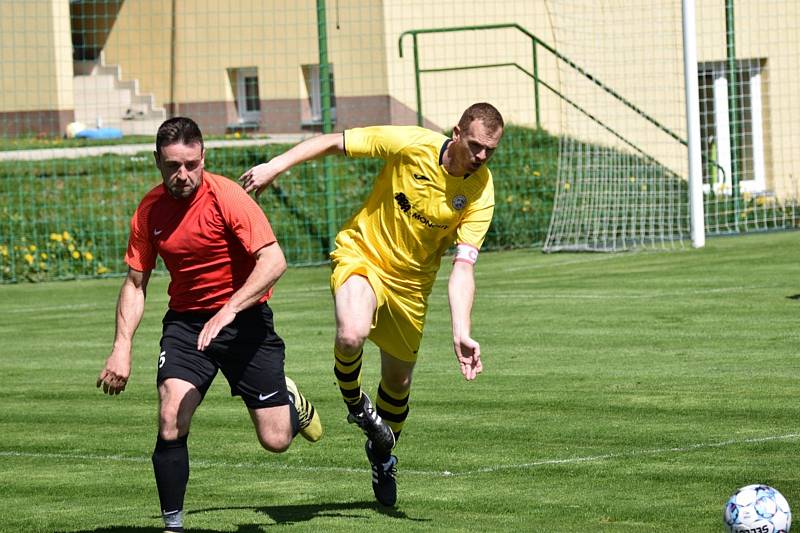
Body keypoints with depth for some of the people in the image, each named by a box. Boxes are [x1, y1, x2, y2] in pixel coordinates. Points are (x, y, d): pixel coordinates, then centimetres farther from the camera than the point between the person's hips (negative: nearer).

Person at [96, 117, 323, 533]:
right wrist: (122, 346, -7)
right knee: (171, 421, -19)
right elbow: (135, 283, 6)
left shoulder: (226, 197, -17)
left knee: (275, 440, -3)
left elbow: (273, 261, -23)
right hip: (185, 322, 3)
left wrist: (229, 311, -33)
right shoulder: (150, 210, -2)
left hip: (244, 317, -3)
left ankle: (291, 400, 34)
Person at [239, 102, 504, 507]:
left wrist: (461, 333, -31)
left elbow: (462, 267, -19)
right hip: (361, 255, -3)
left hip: (410, 281, 3)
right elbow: (334, 142, -12)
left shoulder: (481, 193, -16)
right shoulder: (411, 144, -22)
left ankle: (382, 456, 43)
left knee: (398, 382, 12)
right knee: (351, 336, -33)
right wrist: (275, 167, -17)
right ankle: (353, 400, 0)